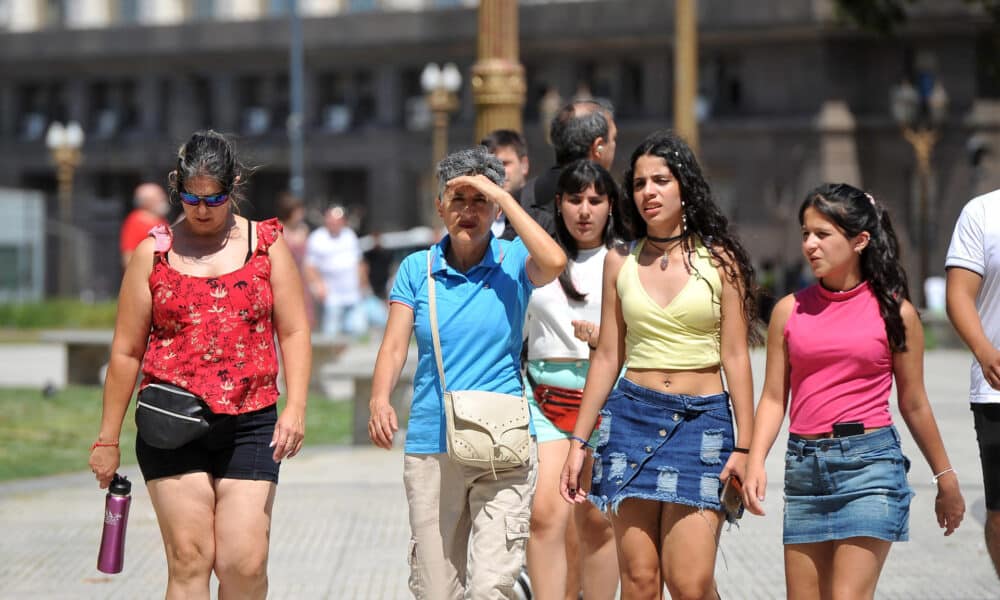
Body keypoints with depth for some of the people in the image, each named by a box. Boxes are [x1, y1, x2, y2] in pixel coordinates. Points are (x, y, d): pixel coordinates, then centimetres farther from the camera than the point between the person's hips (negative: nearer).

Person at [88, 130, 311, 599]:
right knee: (188, 559, -5)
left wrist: (295, 408, -8)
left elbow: (293, 332, 6)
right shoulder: (153, 254, 7)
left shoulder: (267, 244, 8)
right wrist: (108, 439, 9)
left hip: (248, 424, 0)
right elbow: (126, 352, 9)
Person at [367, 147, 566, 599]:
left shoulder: (514, 261, 1)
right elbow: (394, 345, 1)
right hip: (430, 447, 2)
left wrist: (501, 196, -15)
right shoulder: (416, 269, 7)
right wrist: (379, 399, -18)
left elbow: (554, 263, -21)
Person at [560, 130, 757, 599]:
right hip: (633, 416, 2)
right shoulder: (620, 261, 8)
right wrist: (578, 441, 9)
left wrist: (744, 445, -6)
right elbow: (607, 357, 12)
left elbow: (735, 356, 0)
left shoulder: (718, 260, 2)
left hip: (701, 421, -2)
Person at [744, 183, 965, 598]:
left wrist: (945, 478, 12)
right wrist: (755, 461, -7)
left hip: (870, 463, -4)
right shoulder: (790, 311, 7)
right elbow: (774, 398, 8)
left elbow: (913, 404, 8)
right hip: (805, 466, 4)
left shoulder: (894, 311, 0)